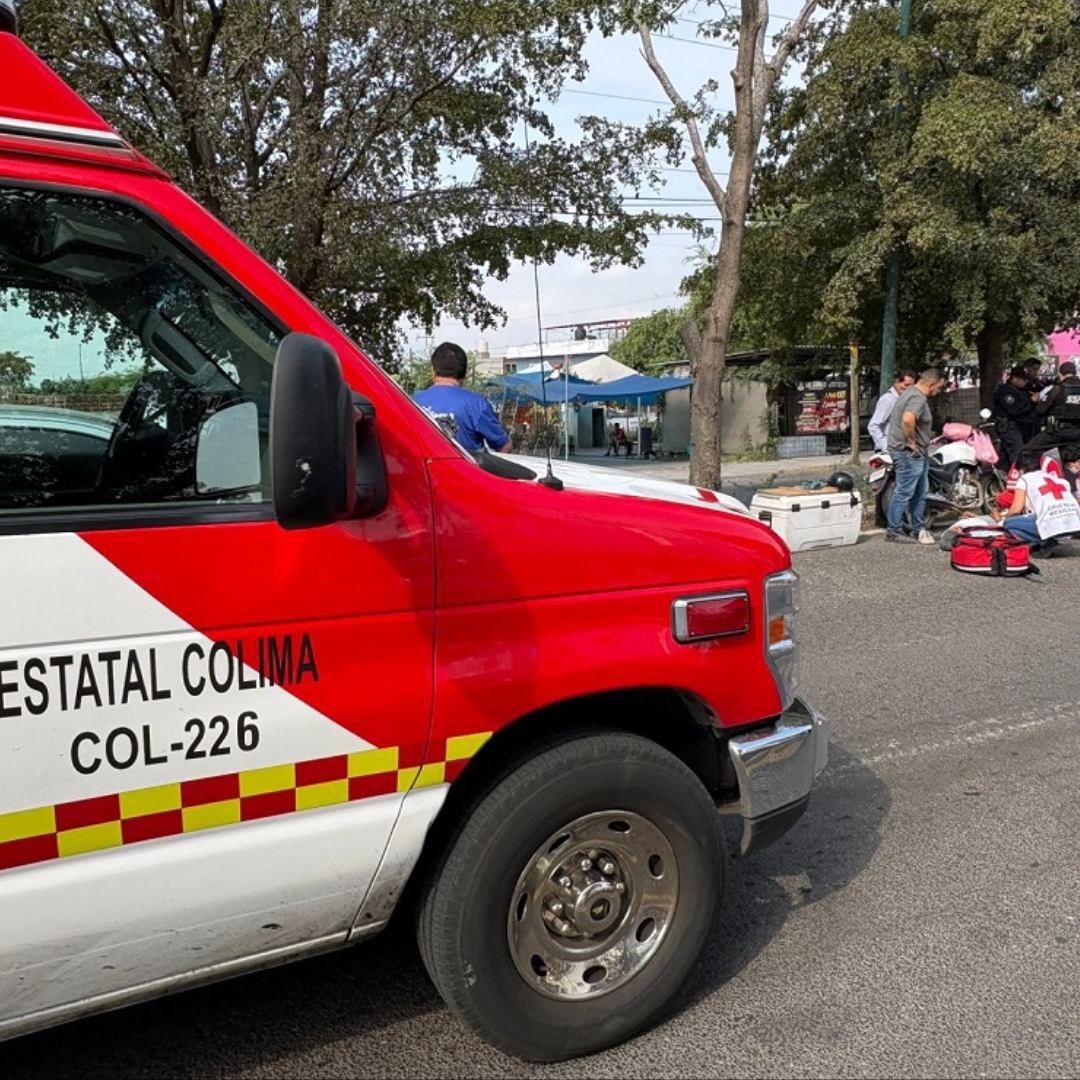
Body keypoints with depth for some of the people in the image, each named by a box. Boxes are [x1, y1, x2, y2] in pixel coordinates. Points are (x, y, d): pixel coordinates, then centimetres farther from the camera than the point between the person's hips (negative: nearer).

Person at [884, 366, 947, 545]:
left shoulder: (912, 393, 16)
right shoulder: (918, 398, -19)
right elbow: (907, 419, -37)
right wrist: (912, 442, -25)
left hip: (918, 454, 11)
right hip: (909, 453, -11)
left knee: (919, 493, 16)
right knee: (904, 493, -6)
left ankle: (919, 528, 24)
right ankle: (893, 530, 0)